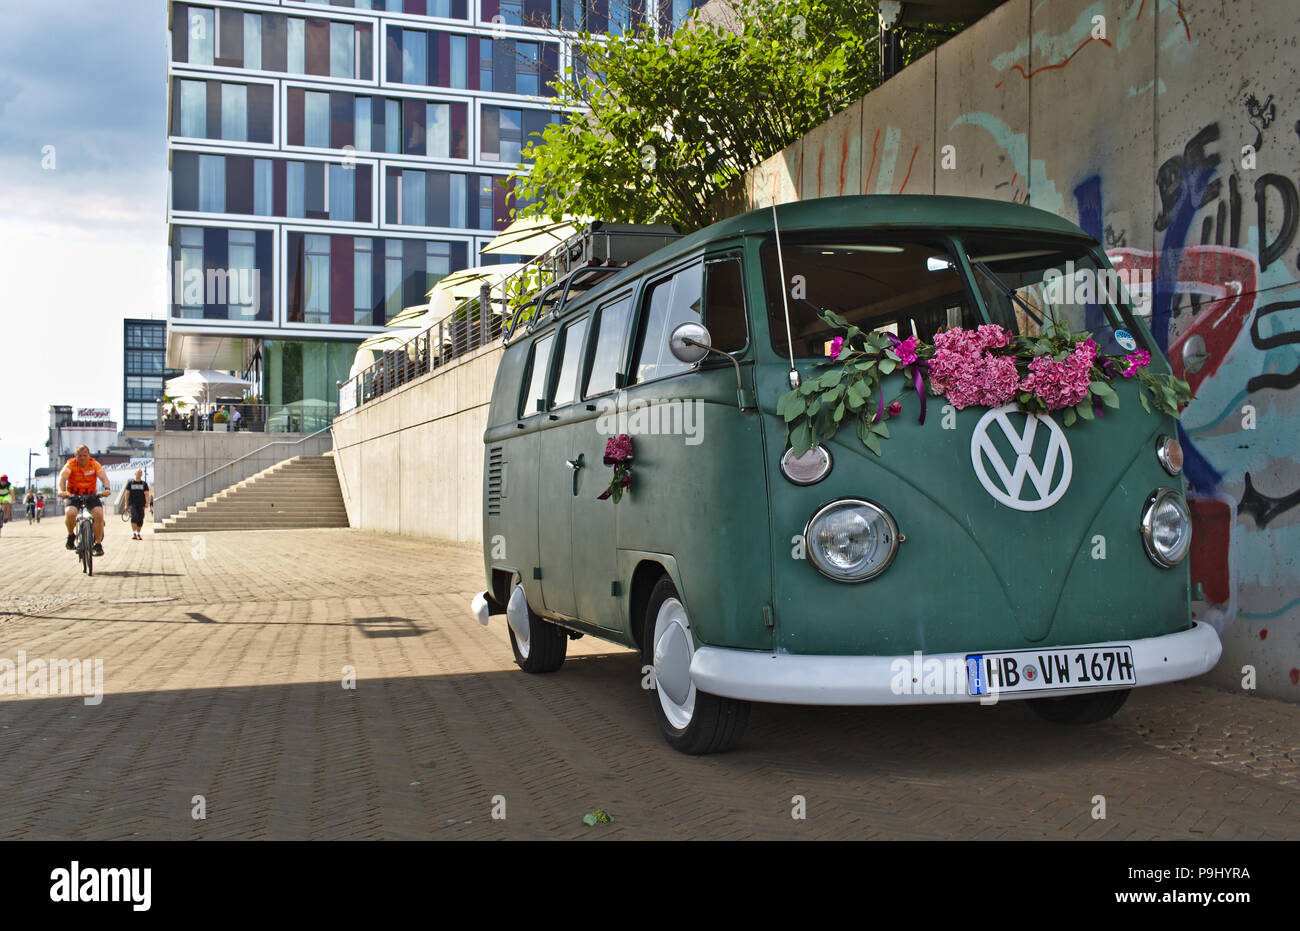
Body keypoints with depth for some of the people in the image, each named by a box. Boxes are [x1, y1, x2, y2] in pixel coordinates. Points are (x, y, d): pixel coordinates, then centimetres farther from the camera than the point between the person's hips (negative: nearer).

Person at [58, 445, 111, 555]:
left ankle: (98, 544, -12)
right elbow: (62, 477, -24)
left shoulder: (94, 464, -6)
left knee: (99, 514, -25)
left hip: (91, 496, 1)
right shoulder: (71, 464, -9)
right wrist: (61, 490, -44)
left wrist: (107, 488, -40)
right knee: (70, 513, -31)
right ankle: (71, 536, 0)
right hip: (73, 496, -1)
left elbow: (104, 477, -18)